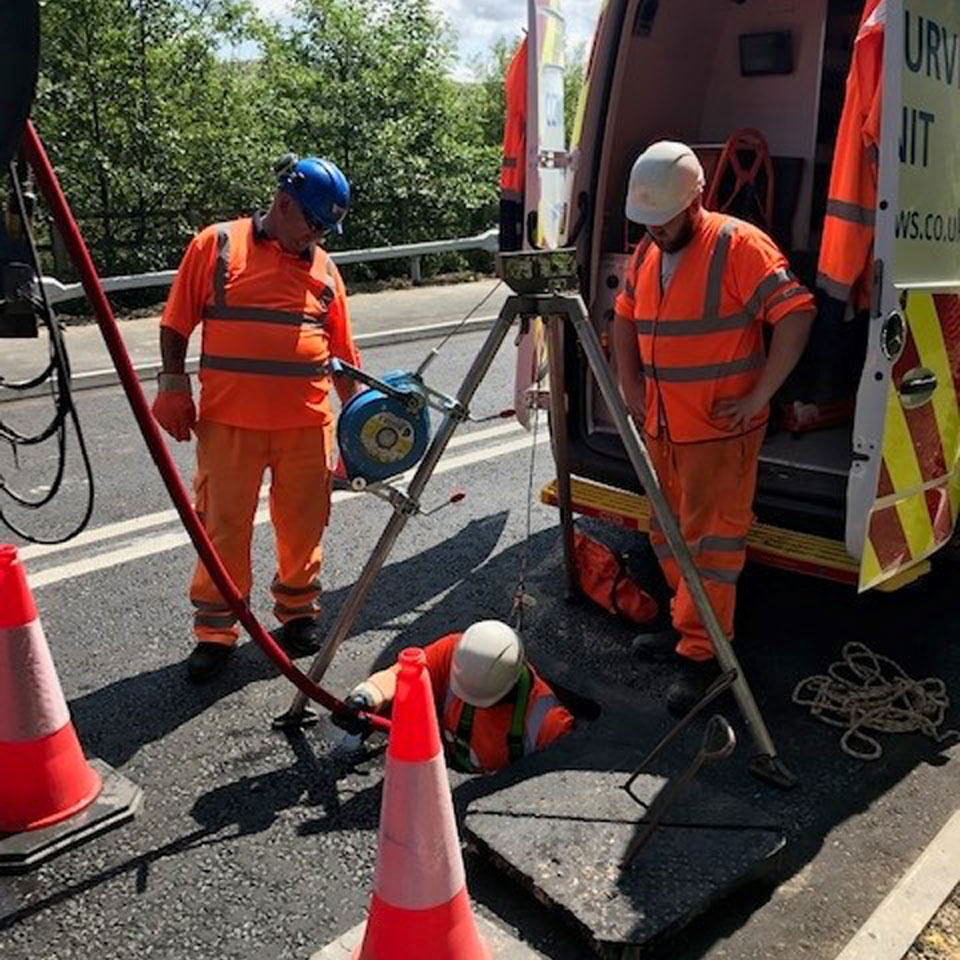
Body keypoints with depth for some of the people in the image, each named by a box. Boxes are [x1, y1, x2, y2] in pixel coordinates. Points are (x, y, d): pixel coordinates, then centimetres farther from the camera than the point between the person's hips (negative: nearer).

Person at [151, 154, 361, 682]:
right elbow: (176, 323, 4)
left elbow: (342, 350, 14)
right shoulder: (216, 244, 2)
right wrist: (172, 384, -3)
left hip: (307, 421, 3)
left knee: (303, 524, 11)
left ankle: (298, 612, 31)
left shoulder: (323, 266, 11)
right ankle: (215, 631, 17)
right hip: (229, 420, -3)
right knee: (223, 526, 3)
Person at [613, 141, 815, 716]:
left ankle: (703, 656, 5)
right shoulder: (646, 253, 11)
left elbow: (797, 314, -17)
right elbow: (625, 319, 24)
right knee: (668, 533, 16)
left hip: (720, 430, -8)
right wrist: (629, 384, 13)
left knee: (711, 539, -4)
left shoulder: (739, 245, -13)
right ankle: (686, 626, 32)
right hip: (661, 427, 8)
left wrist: (760, 395, -18)